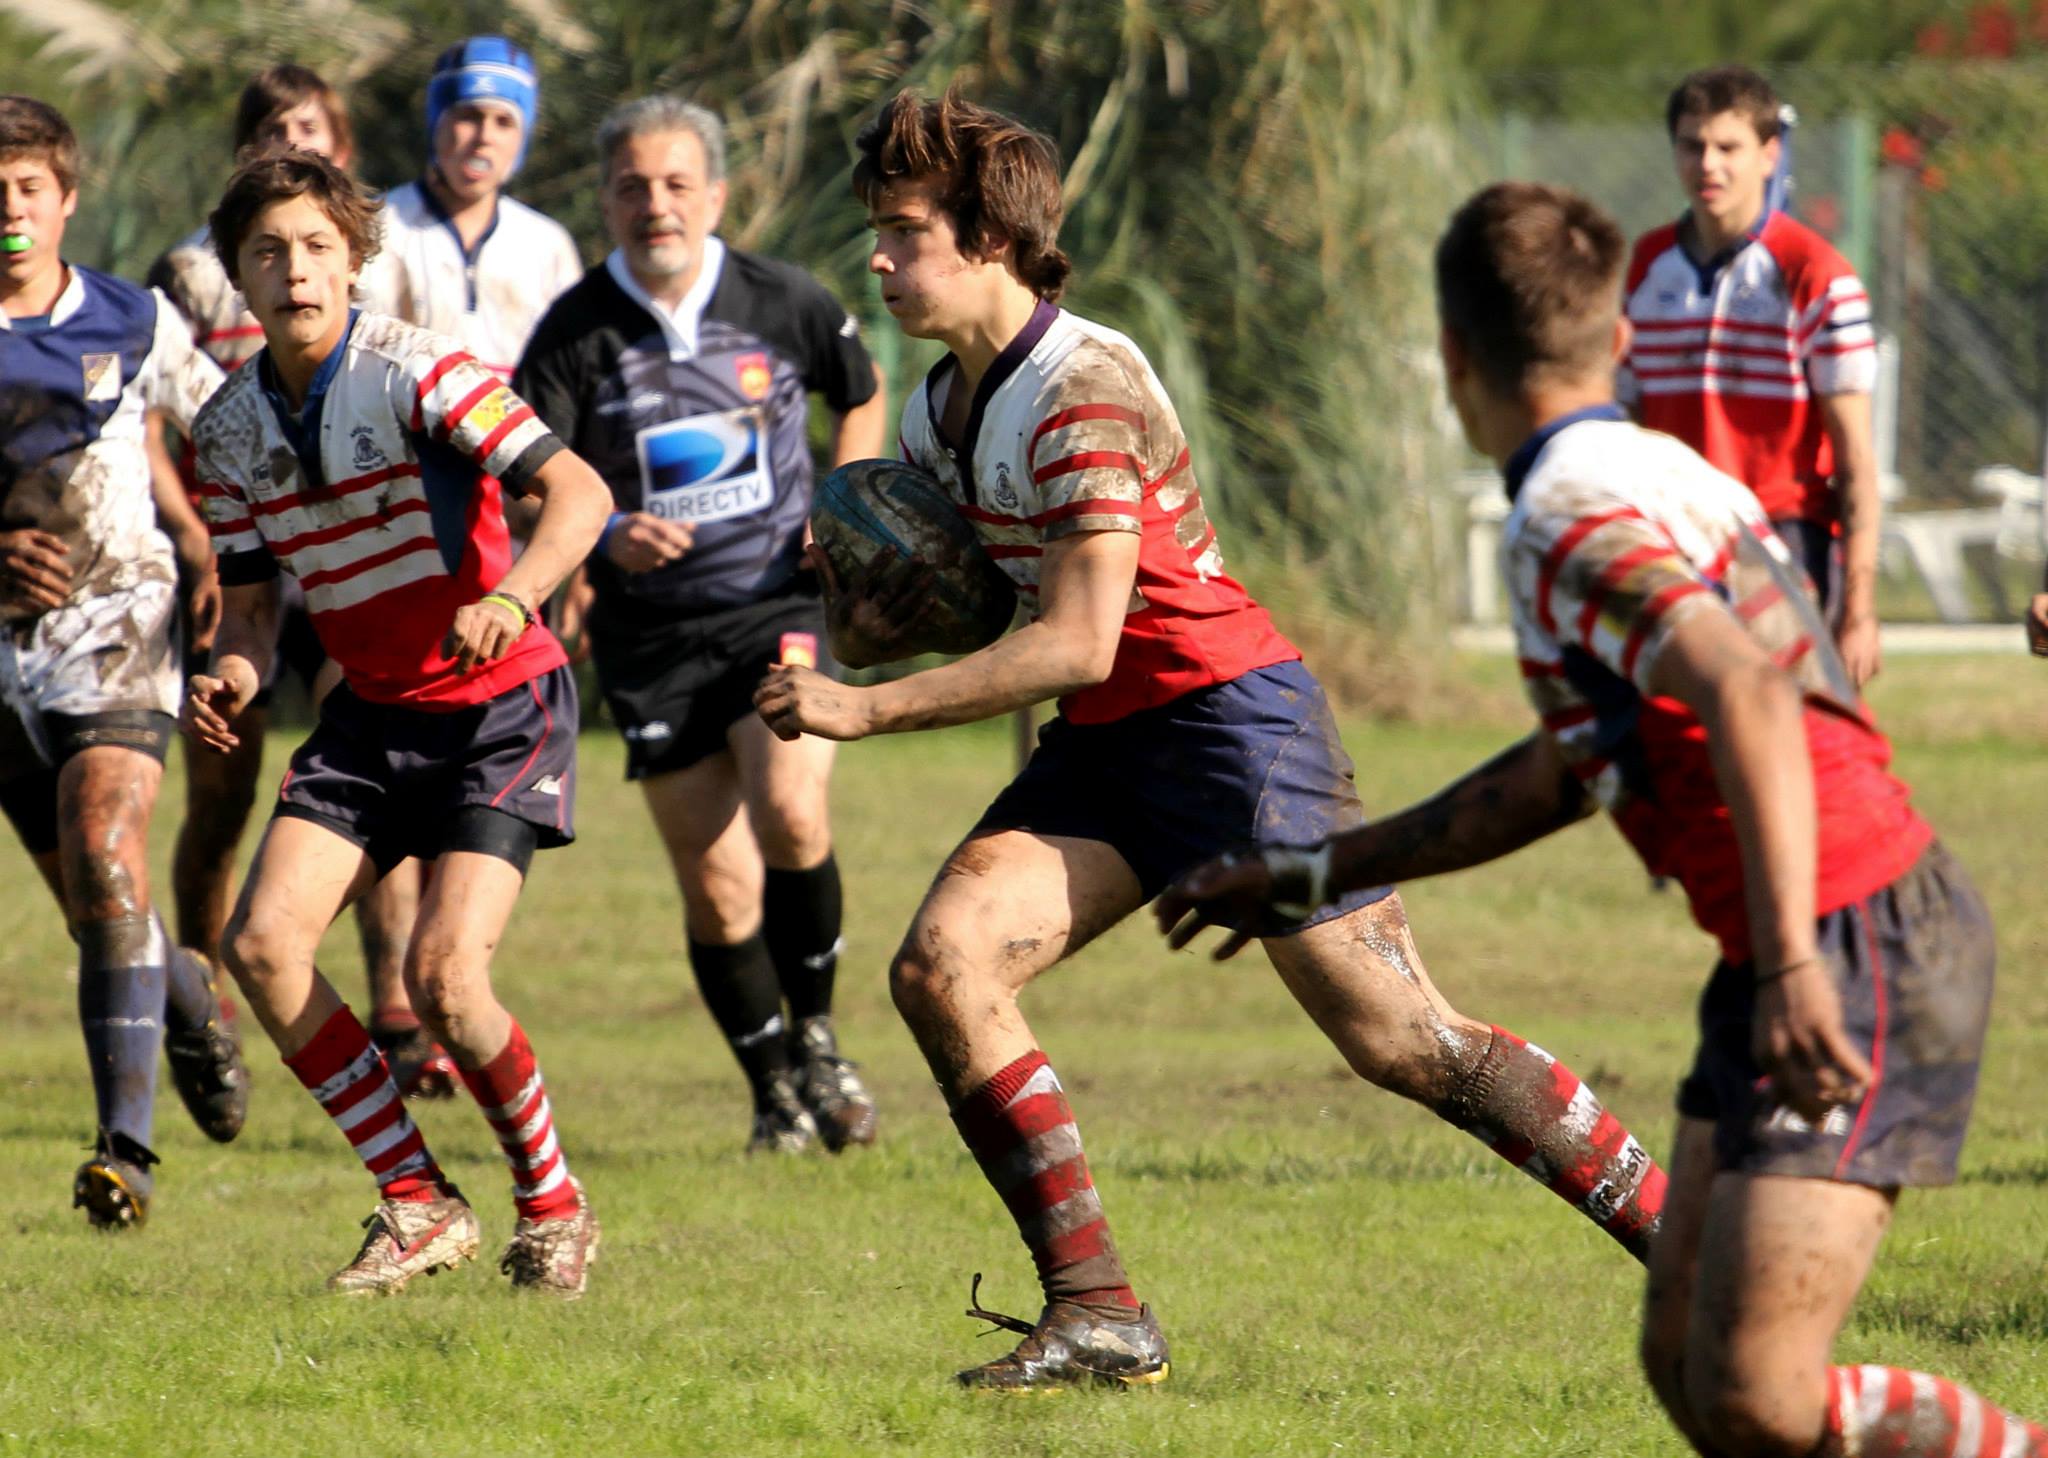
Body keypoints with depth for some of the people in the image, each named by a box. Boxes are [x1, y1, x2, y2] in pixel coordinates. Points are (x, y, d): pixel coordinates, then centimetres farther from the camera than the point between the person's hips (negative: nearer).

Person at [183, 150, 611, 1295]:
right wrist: (231, 678, -13)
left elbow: (578, 492, -24)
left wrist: (510, 599, -42)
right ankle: (420, 1205, 2)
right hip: (370, 714, 6)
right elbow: (251, 600, 10)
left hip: (498, 702, -6)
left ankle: (553, 1205, 7)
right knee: (262, 941, -12)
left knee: (444, 974, -19)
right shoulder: (233, 426, 3)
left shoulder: (415, 372, -16)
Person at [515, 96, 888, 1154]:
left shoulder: (785, 303, -3)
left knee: (789, 814, -23)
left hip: (780, 603, 0)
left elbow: (862, 396, 17)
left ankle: (816, 1036, 1)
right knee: (719, 885, -2)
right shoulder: (576, 334, -8)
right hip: (653, 637, 0)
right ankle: (777, 1095, 17)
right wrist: (606, 540, -28)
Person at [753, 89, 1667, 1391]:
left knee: (1398, 1038, -10)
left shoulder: (1082, 390, -19)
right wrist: (875, 611, 0)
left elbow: (1078, 643, -23)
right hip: (1106, 745, 9)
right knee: (943, 964, -11)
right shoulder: (939, 409, 10)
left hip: (1229, 712, -9)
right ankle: (1099, 1318, -9)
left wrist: (867, 709, -23)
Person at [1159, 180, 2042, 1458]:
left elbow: (1745, 689, -32)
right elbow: (1574, 774, 26)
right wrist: (1318, 873, 31)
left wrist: (1790, 966, -39)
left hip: (1859, 965, -10)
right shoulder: (1656, 474, 17)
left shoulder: (1570, 523, -15)